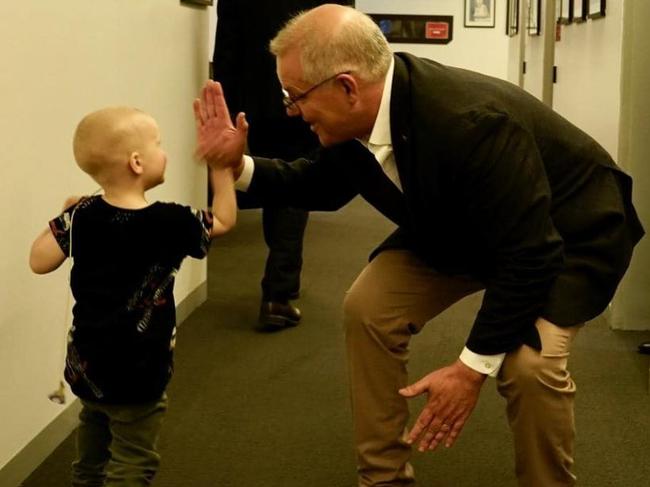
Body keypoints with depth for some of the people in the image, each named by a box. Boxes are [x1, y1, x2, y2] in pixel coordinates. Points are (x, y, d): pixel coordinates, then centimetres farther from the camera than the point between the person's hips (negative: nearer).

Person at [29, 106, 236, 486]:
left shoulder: (82, 215, -8)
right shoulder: (171, 223, -17)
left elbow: (40, 262, -5)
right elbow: (224, 221, 0)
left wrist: (63, 217, 8)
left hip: (85, 368, 6)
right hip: (136, 376, -5)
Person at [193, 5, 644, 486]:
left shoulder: (472, 124, -40)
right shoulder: (358, 118, -15)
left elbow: (530, 257, -36)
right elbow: (321, 186, 7)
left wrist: (472, 366, -31)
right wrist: (239, 165, -8)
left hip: (567, 233, -7)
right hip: (461, 227, 7)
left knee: (527, 361, -29)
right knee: (368, 307, -5)